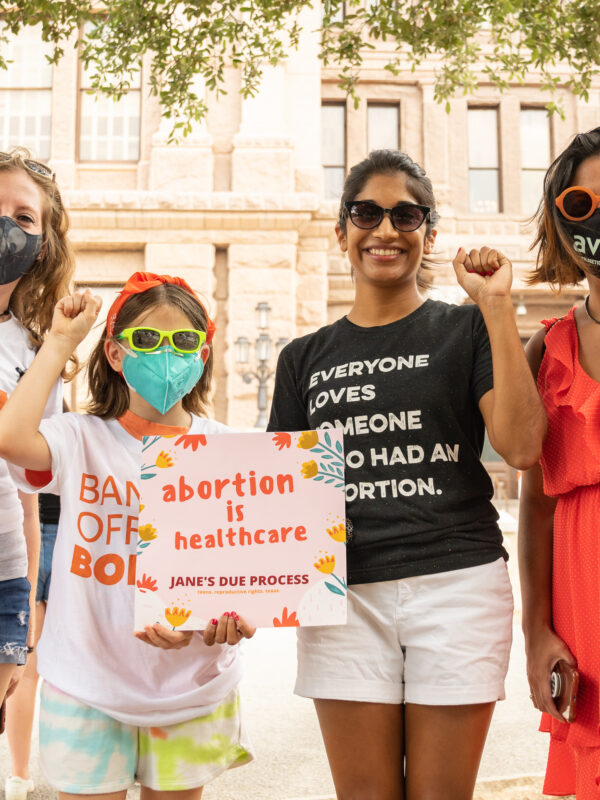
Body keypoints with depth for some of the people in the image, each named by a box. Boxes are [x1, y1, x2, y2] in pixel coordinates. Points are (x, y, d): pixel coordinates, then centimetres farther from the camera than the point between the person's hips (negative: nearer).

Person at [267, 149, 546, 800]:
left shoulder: (465, 329, 4)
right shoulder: (305, 357, 11)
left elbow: (521, 446, -10)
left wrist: (497, 308, -12)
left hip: (456, 582, -2)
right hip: (343, 593, 2)